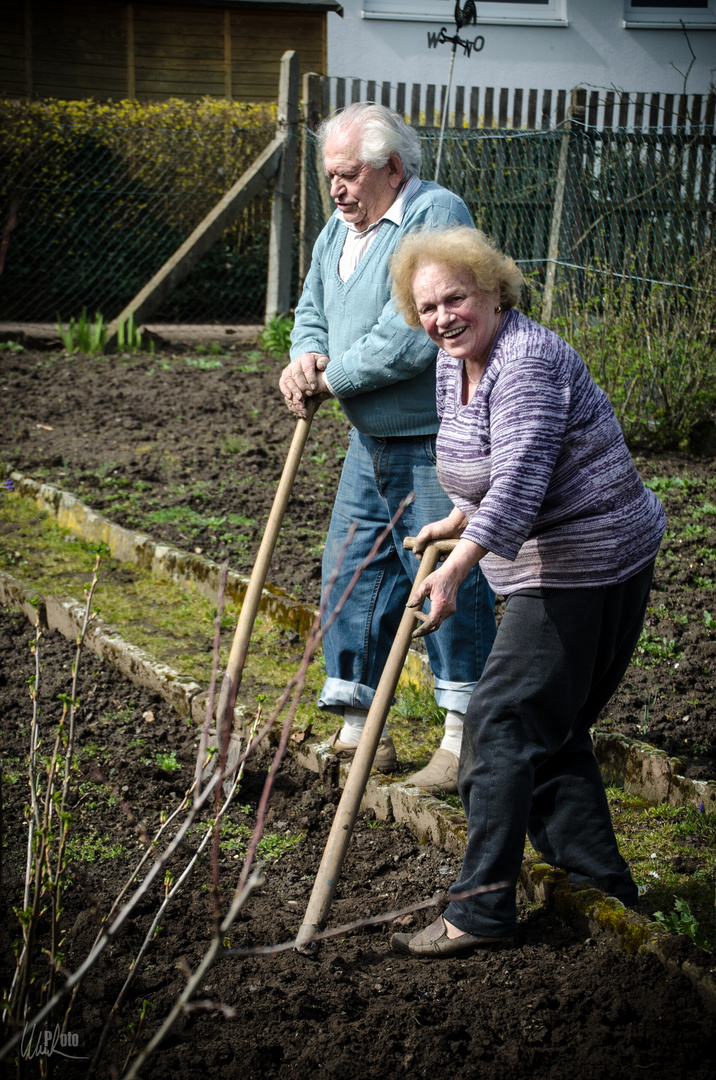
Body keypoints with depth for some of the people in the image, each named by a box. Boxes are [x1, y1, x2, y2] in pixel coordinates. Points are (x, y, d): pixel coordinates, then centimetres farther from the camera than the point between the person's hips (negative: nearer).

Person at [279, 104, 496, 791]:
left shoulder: (437, 216, -15)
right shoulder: (339, 230, 14)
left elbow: (411, 337, -24)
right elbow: (313, 309, 19)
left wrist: (330, 376, -15)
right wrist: (306, 356, -5)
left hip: (435, 444, -9)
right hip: (371, 441, 9)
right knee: (351, 572, 11)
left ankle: (463, 739, 8)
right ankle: (358, 729, 23)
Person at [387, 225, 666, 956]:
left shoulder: (527, 362, -22)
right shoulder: (455, 363, 9)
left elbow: (519, 481, -34)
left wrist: (454, 568, -42)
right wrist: (453, 523, 23)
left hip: (590, 567, -10)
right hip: (550, 572, 10)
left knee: (501, 724, -11)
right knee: (549, 728, 16)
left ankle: (480, 912, -7)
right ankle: (604, 886, 25)